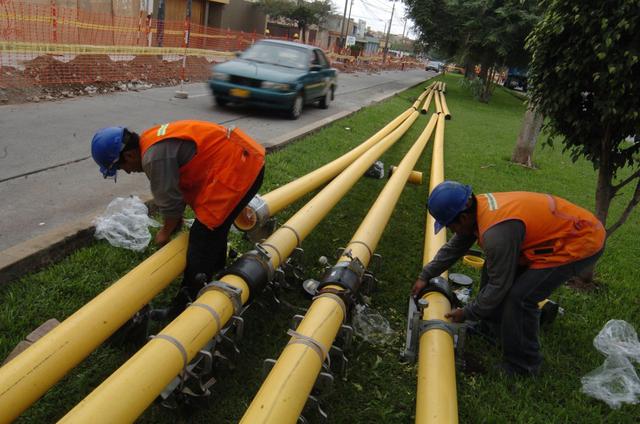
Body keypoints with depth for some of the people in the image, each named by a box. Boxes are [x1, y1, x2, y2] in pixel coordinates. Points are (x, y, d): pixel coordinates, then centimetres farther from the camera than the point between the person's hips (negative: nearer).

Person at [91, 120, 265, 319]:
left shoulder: (154, 156, -20)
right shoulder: (152, 140, 10)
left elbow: (170, 201, -11)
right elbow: (175, 188, 20)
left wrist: (166, 232, 7)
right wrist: (175, 219, 25)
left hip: (238, 171, -10)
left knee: (201, 242, -5)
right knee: (214, 228, 26)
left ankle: (185, 308, 5)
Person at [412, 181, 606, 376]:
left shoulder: (497, 233, -34)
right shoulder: (476, 206, -6)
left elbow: (498, 286, -22)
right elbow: (454, 247, 10)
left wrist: (467, 313, -8)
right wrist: (426, 276, 14)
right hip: (557, 230, 10)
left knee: (519, 297, -18)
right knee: (494, 269, 12)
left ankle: (522, 365, 3)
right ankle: (492, 327, 29)